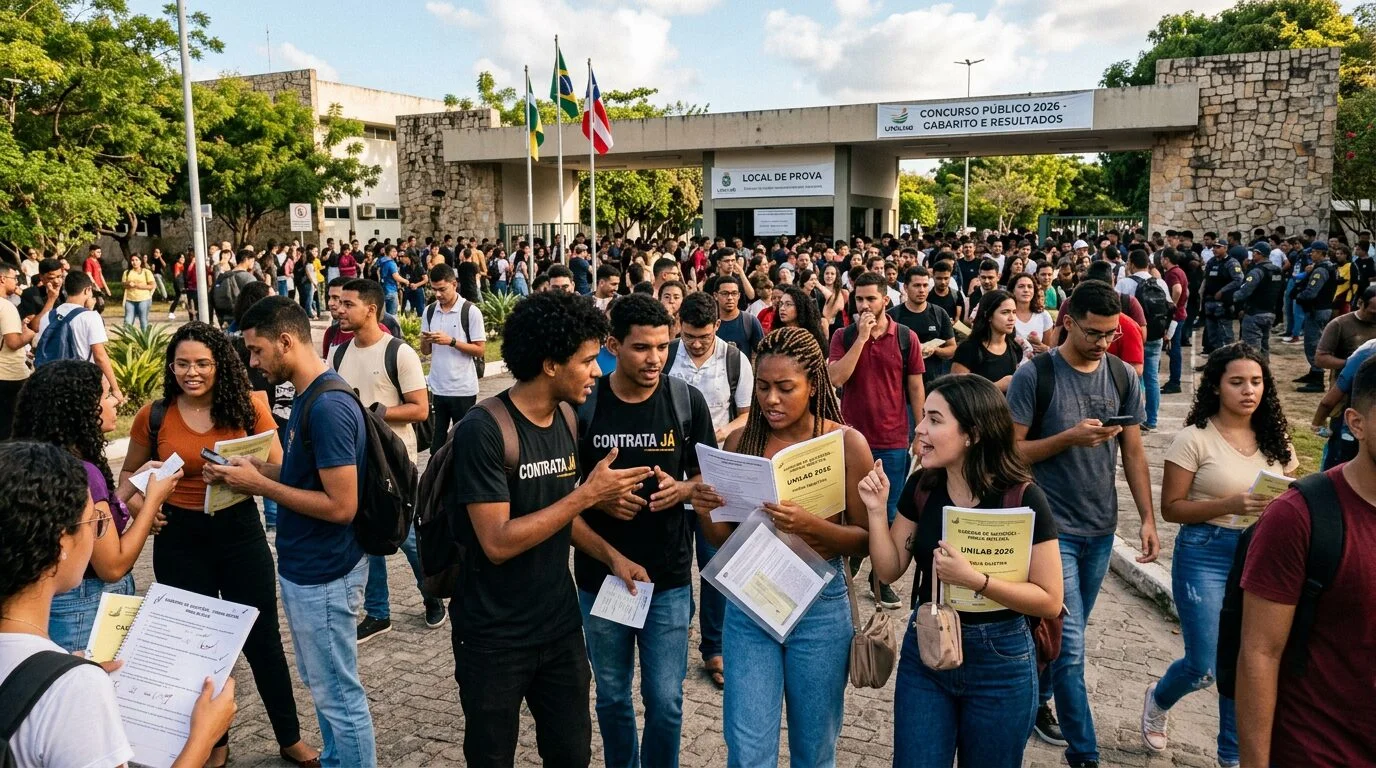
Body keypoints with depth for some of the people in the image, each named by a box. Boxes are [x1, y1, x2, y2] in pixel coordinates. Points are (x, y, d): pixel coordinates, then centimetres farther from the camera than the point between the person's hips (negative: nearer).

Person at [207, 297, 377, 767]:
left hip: (323, 574, -10)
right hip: (305, 567, 10)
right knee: (323, 686, 23)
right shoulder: (309, 396, 6)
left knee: (339, 694, 5)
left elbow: (341, 505, -26)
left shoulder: (328, 407, -25)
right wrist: (253, 471, 2)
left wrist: (260, 486, -18)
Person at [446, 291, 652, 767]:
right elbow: (498, 542, -24)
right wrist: (587, 493, -22)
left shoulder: (568, 419, 0)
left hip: (560, 624, 6)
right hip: (494, 637, -5)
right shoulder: (483, 430, -21)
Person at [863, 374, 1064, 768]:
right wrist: (877, 510, -13)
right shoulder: (922, 486, -5)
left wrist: (973, 578, -28)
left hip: (998, 662, -3)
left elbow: (1050, 600, -16)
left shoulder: (1022, 498, -17)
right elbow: (890, 569, 1)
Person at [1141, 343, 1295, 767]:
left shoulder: (1275, 439, 5)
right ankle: (1158, 699, 33)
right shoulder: (1195, 438, -10)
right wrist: (1229, 504, -23)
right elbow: (1171, 508, -10)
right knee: (1204, 668, -1)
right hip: (1205, 555, -4)